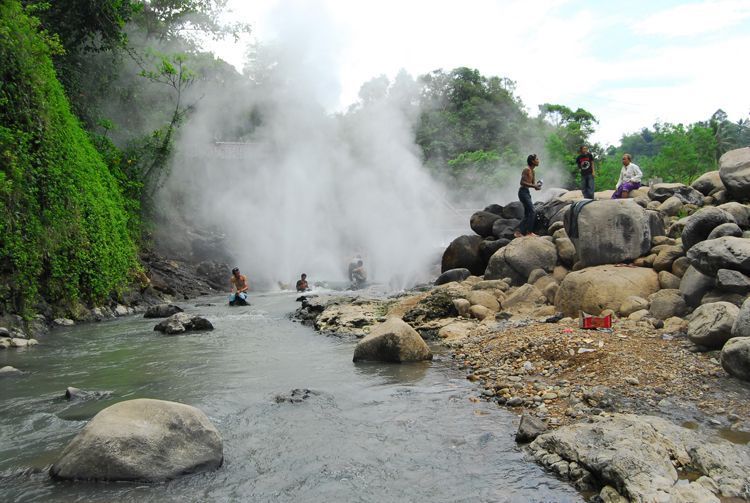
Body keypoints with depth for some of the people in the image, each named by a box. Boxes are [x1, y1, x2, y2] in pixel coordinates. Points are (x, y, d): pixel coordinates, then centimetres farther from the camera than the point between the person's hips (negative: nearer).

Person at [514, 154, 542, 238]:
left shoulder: (532, 171, 17)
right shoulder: (526, 169, -12)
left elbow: (534, 181, 20)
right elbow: (522, 182, -20)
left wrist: (537, 185, -2)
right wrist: (533, 186, -21)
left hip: (527, 192, 10)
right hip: (523, 192, -10)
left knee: (527, 214, 11)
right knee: (532, 211, -14)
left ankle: (519, 232, 14)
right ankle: (529, 232, -12)